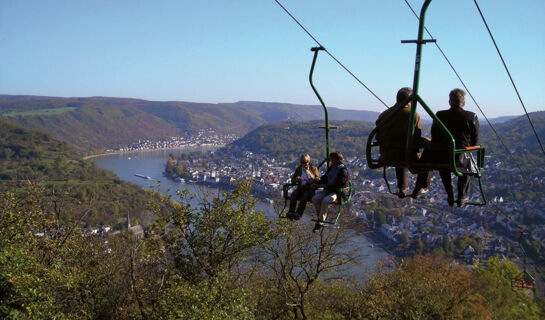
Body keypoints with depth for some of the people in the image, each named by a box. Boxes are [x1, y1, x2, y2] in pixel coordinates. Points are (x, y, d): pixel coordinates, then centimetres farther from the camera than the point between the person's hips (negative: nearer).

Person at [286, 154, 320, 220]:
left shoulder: (314, 169, 9)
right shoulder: (298, 169, 18)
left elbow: (318, 179, -4)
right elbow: (292, 181, 17)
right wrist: (296, 179, -7)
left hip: (310, 189, -3)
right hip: (300, 188, 3)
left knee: (305, 195, -35)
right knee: (293, 194, -28)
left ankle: (299, 213, -43)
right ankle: (291, 212, -37)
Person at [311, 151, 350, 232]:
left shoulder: (343, 171, -10)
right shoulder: (331, 168, 15)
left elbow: (339, 185, -16)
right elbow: (324, 178, 24)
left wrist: (326, 186, -17)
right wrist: (318, 184, 4)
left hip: (338, 193, -7)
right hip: (328, 190, 7)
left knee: (325, 201, -35)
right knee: (315, 199, -19)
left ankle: (320, 221, -21)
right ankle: (322, 217, -7)